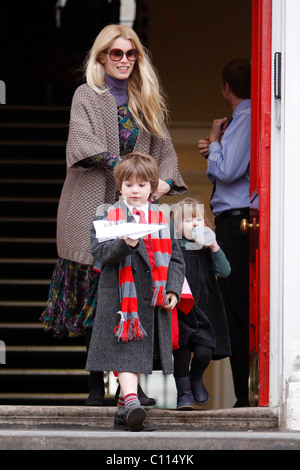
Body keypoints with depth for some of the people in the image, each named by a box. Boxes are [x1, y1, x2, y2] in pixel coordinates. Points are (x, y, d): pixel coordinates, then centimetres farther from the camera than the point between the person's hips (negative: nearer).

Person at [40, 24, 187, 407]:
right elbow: (84, 141, -13)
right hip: (94, 207, -4)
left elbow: (165, 149, 18)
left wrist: (165, 181, -3)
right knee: (95, 295, -5)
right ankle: (96, 386, -1)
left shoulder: (147, 101, 18)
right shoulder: (87, 96, 3)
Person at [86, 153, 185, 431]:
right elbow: (99, 251, -8)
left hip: (152, 298, 4)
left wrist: (173, 290, -1)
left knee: (140, 352, 8)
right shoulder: (107, 217, 5)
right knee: (125, 350, -14)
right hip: (119, 294, -4)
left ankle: (124, 408, 17)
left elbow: (175, 258, 12)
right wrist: (125, 244, -26)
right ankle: (131, 400, -25)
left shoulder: (162, 220, 13)